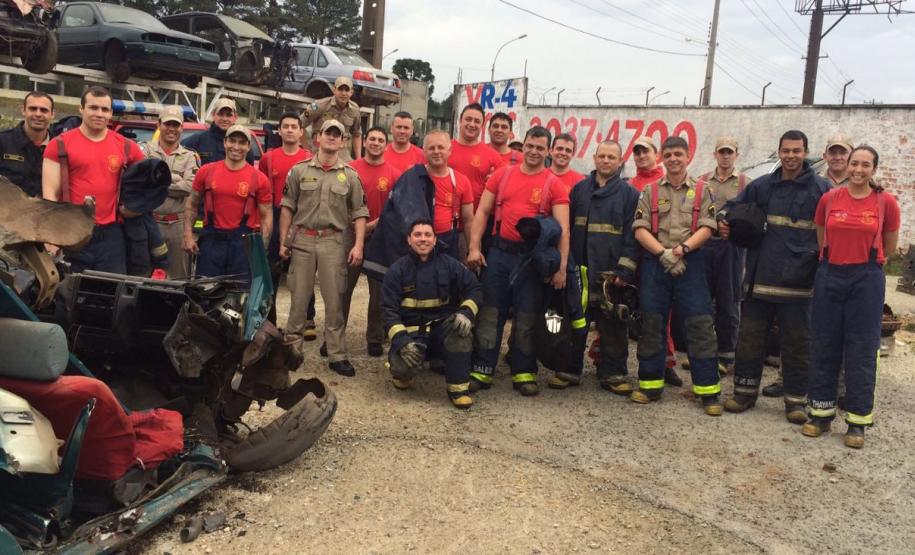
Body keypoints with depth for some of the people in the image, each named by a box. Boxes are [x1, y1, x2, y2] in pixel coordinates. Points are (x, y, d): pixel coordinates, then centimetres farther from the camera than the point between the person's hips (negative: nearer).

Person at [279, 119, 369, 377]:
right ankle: (290, 343, 20)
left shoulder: (350, 175, 6)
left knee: (334, 300, 2)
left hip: (334, 241, 0)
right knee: (299, 296, 7)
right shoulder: (299, 170, 6)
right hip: (302, 239, 0)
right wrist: (283, 240, 3)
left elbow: (359, 212, 5)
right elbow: (287, 208, 8)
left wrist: (358, 245, -5)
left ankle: (337, 355, 8)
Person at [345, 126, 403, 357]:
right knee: (343, 287, 3)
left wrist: (373, 225, -11)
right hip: (352, 233, 0)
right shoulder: (350, 169, 1)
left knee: (379, 291, 7)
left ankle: (375, 339, 17)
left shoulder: (394, 174, 0)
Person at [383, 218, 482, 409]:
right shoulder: (397, 270, -3)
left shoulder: (449, 264, 0)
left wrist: (466, 313, -19)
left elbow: (474, 289, 2)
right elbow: (389, 309, -6)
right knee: (403, 366, -31)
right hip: (411, 331, -1)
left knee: (459, 326, -33)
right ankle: (401, 372, 12)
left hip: (442, 328, 1)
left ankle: (458, 388, -20)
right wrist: (401, 340, -21)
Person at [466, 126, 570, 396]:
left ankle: (524, 373, 19)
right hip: (499, 252, 2)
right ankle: (481, 370, 16)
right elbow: (482, 212, 7)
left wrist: (561, 267, -12)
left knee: (527, 318, 7)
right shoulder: (502, 175, 6)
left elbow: (563, 229, -5)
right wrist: (474, 248, -2)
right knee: (490, 313, 6)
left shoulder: (554, 184, -1)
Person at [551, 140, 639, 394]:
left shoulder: (629, 194, 4)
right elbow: (567, 228, 11)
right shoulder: (579, 190, 11)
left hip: (612, 274, -2)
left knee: (613, 326, 4)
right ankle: (570, 370, 17)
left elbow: (632, 235, -2)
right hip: (580, 270, 2)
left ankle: (612, 373, 15)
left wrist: (625, 270, -11)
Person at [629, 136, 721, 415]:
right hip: (654, 263, 1)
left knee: (700, 325, -3)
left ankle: (708, 390, 4)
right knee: (651, 324, 6)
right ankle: (651, 384, 17)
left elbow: (706, 228, -2)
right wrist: (663, 253, -13)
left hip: (690, 263, -1)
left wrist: (681, 249, -17)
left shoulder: (701, 191, 8)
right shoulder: (650, 191, 9)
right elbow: (640, 230, 0)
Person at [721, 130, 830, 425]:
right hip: (759, 276, 3)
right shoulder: (762, 185, 9)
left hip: (797, 281, -3)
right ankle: (745, 390, 22)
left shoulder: (821, 189, 0)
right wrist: (723, 221, -2)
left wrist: (817, 258, -8)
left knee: (796, 343, 6)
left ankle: (795, 399, 18)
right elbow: (732, 207, 18)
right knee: (750, 337, 9)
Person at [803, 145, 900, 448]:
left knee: (862, 350, 2)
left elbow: (889, 247, 10)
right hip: (829, 276, 2)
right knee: (825, 346, 8)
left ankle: (857, 421, 12)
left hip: (866, 278, -2)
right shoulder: (828, 199, 2)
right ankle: (821, 412, 19)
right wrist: (839, 257, 10)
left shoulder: (886, 202, -2)